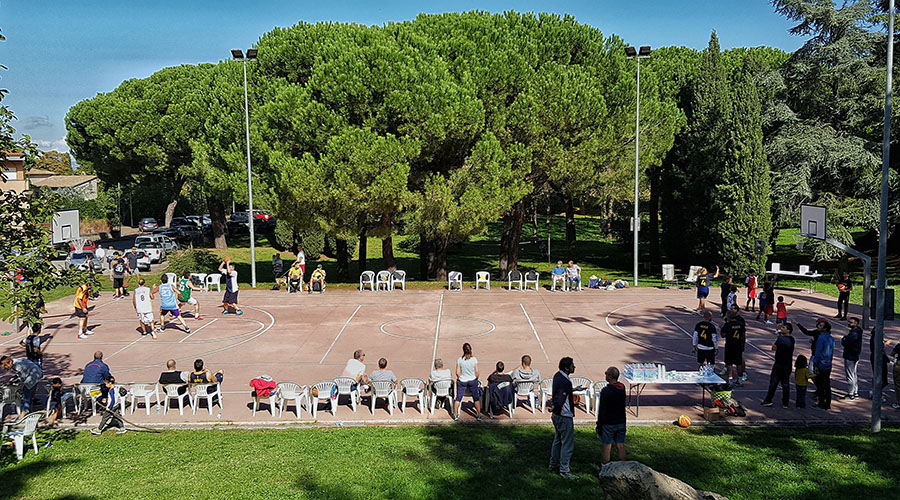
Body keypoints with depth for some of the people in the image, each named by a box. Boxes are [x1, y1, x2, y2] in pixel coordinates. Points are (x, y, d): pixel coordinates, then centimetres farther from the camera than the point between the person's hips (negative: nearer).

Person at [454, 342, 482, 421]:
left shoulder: (459, 359, -12)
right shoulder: (474, 359, -12)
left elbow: (457, 372, -7)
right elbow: (477, 372, -6)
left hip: (462, 381, 0)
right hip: (473, 381, 0)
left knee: (458, 398, 13)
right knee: (476, 398, 15)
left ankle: (455, 414, 20)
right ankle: (479, 415, 20)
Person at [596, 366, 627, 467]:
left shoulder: (605, 391, -20)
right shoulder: (622, 388, -1)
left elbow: (602, 410, -17)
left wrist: (599, 424, -8)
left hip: (608, 423, -5)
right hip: (621, 422, 5)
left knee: (607, 446, 3)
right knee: (620, 445, 12)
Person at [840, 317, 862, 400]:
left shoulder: (854, 333, -23)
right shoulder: (856, 332, 10)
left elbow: (844, 343, -25)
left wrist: (843, 339, -6)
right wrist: (845, 338, -5)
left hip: (850, 357, -10)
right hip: (855, 356, 10)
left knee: (850, 376, -3)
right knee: (854, 375, 19)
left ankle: (850, 395, 3)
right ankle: (856, 393, 28)